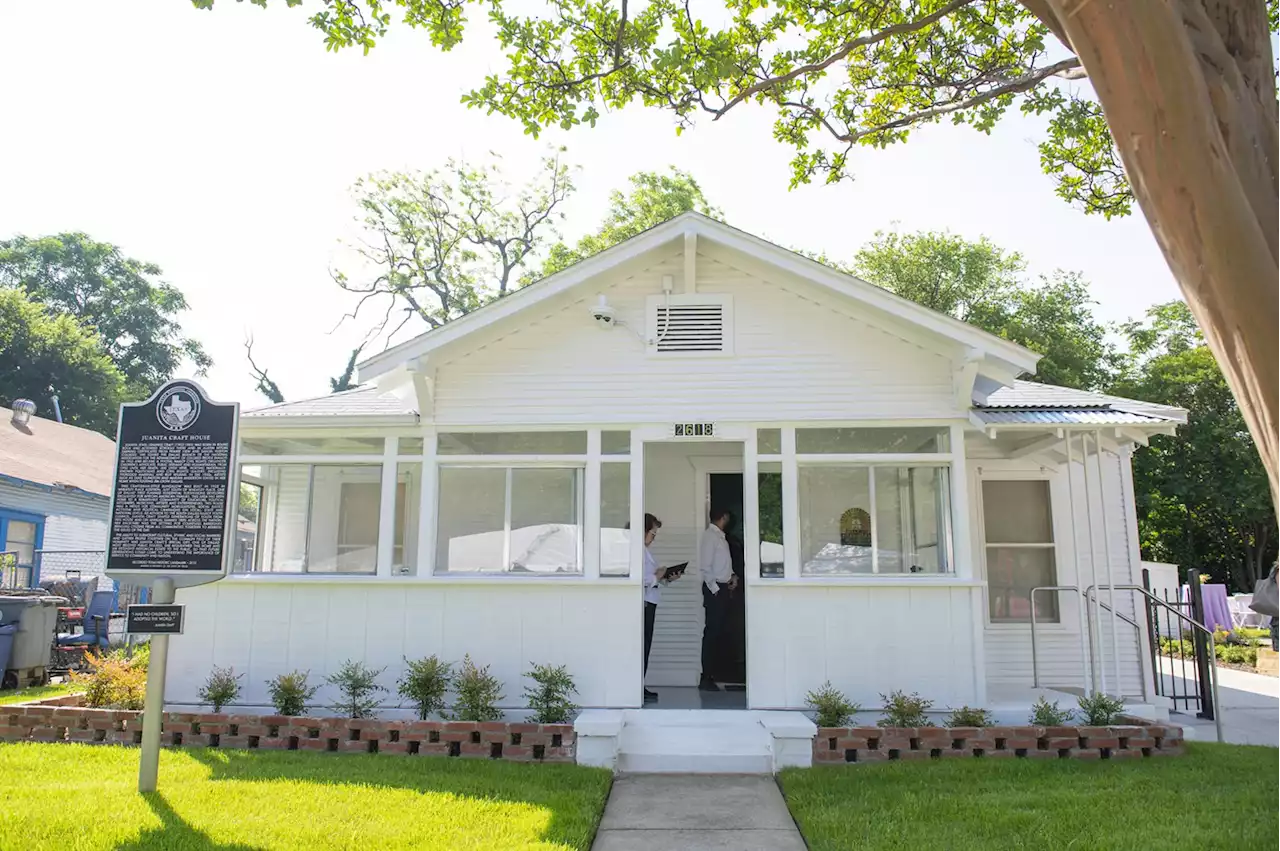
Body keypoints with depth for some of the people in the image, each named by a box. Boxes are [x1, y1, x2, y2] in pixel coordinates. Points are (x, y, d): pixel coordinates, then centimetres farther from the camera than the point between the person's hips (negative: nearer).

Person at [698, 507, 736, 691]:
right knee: (712, 632, -7)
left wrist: (733, 575, 9)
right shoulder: (709, 536, -13)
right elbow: (704, 567, -17)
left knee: (717, 632, 11)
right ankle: (705, 678, -3)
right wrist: (715, 589, -16)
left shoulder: (720, 536, 15)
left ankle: (710, 673, 18)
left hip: (723, 588, 9)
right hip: (714, 589, -9)